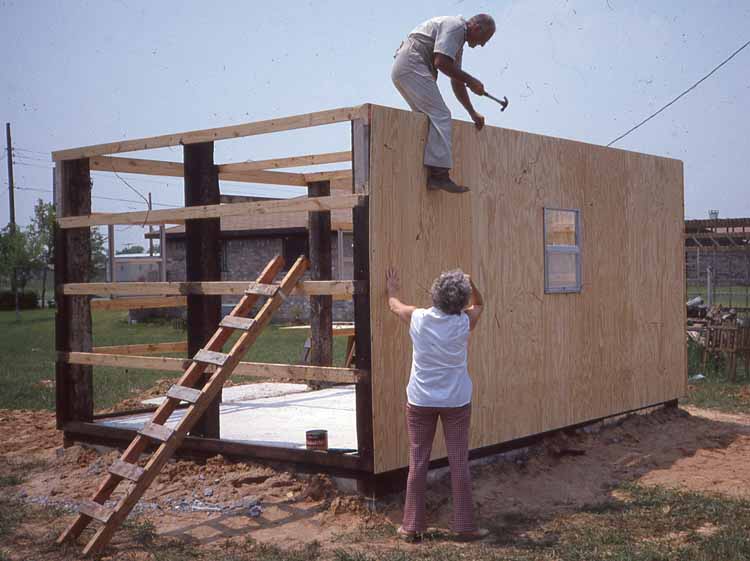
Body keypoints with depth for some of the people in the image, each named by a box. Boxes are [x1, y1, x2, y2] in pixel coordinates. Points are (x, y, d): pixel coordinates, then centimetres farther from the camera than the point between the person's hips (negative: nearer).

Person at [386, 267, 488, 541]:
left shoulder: (418, 318, -8)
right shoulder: (464, 323, -9)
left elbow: (394, 305, 16)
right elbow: (479, 304, 16)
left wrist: (392, 291, 34)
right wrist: (469, 282, 2)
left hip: (420, 402, 1)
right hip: (456, 402, -1)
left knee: (417, 463, 8)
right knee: (459, 464, 6)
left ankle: (412, 526, 14)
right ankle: (464, 525, 11)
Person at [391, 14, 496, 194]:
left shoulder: (459, 42, 24)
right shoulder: (455, 26, -7)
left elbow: (456, 81, 29)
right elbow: (441, 62, -20)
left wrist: (472, 113, 29)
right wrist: (471, 81, -12)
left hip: (401, 71, 11)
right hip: (412, 66, -11)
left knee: (429, 118, 11)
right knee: (440, 115, -14)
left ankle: (427, 174, 5)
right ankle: (439, 174, -21)